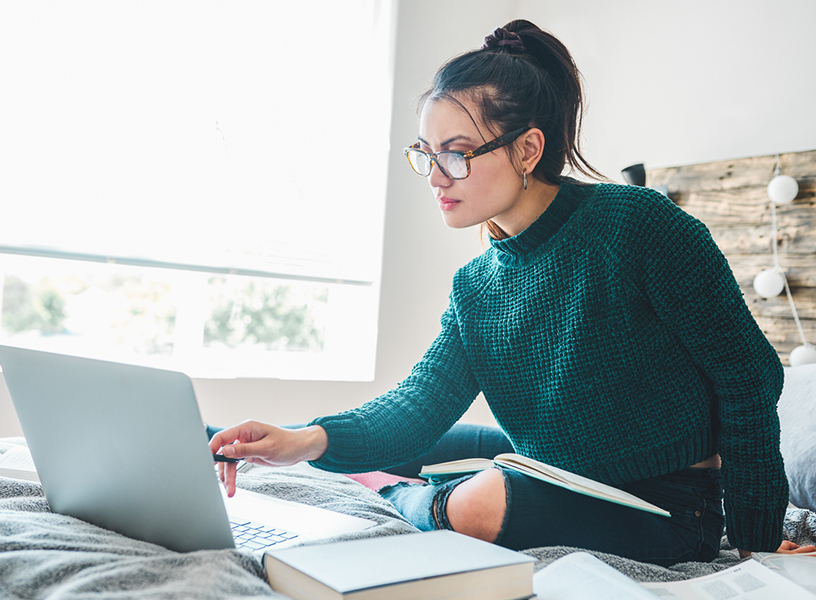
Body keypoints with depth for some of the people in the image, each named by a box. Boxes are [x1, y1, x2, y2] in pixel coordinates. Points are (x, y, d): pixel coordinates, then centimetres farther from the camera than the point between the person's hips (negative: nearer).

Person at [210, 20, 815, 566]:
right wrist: (312, 440, -30)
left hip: (664, 506, -5)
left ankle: (406, 501, 0)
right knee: (375, 450, 4)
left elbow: (749, 372, -14)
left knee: (478, 504, -29)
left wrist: (756, 541, -12)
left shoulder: (638, 222, -19)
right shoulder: (475, 285, 0)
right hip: (555, 476, 6)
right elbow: (419, 404, -11)